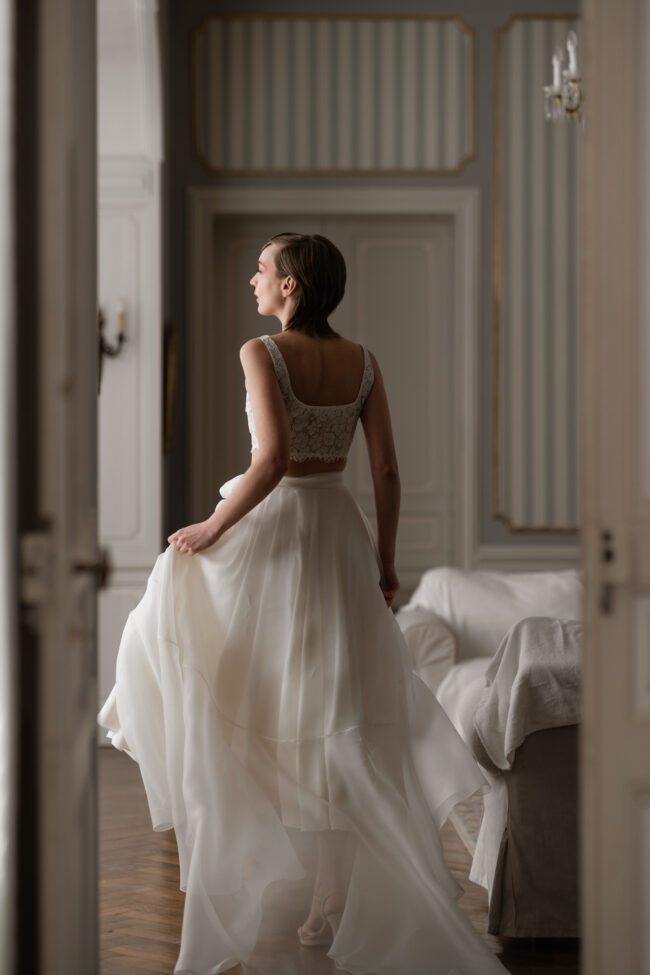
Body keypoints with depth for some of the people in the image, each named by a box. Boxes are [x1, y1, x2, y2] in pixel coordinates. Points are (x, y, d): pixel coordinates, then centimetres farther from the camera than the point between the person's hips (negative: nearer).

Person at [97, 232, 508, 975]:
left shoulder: (262, 352, -12)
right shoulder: (362, 363, 3)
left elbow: (273, 458, -24)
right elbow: (386, 473, 3)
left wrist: (214, 528, -13)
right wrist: (385, 561, 12)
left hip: (273, 526, -5)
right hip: (338, 530, 5)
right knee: (335, 713, 9)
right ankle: (336, 901, 11)